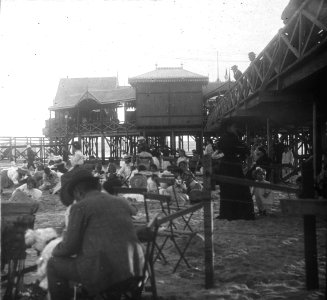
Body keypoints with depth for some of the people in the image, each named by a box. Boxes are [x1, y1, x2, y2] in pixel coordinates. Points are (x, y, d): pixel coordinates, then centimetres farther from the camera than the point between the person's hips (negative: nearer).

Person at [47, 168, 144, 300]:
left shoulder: (80, 207, -6)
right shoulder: (122, 202, 12)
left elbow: (70, 247, -2)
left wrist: (54, 251, 18)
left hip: (103, 274, -7)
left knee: (54, 264, 12)